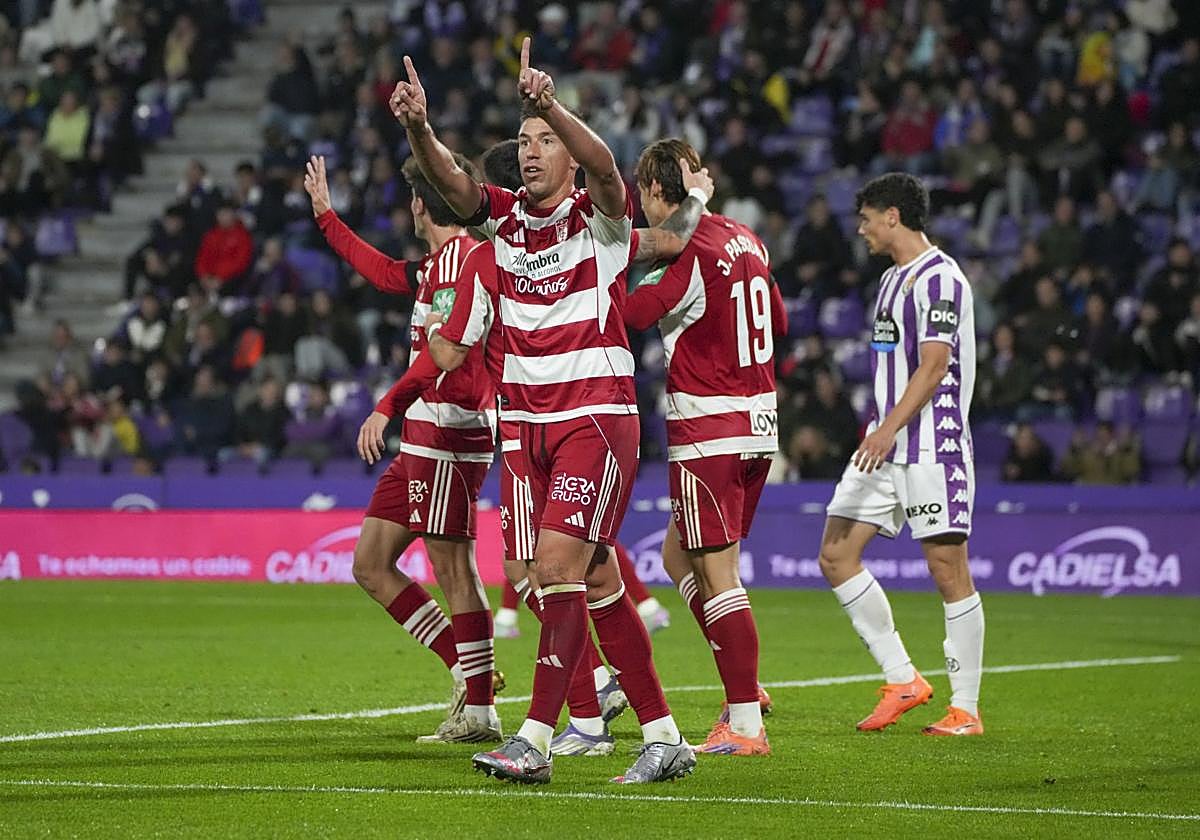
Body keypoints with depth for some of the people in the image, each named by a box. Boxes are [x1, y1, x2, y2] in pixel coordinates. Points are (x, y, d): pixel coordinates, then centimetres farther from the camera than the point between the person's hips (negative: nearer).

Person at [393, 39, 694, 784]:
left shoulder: (599, 216, -5)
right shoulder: (504, 216, 8)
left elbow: (604, 165, -27)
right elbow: (449, 179, -9)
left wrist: (550, 104, -44)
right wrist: (419, 127, -30)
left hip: (597, 415, -6)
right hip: (531, 422, 6)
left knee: (558, 566, -16)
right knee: (597, 582, 8)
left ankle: (537, 739, -16)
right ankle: (664, 737, 14)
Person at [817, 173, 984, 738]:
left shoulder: (939, 278, -10)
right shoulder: (894, 278, 19)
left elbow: (934, 367, -18)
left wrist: (889, 428, -25)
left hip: (932, 444, -10)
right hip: (887, 444, 10)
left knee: (947, 568, -6)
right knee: (836, 555, 3)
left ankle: (966, 708, -1)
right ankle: (902, 680, 9)